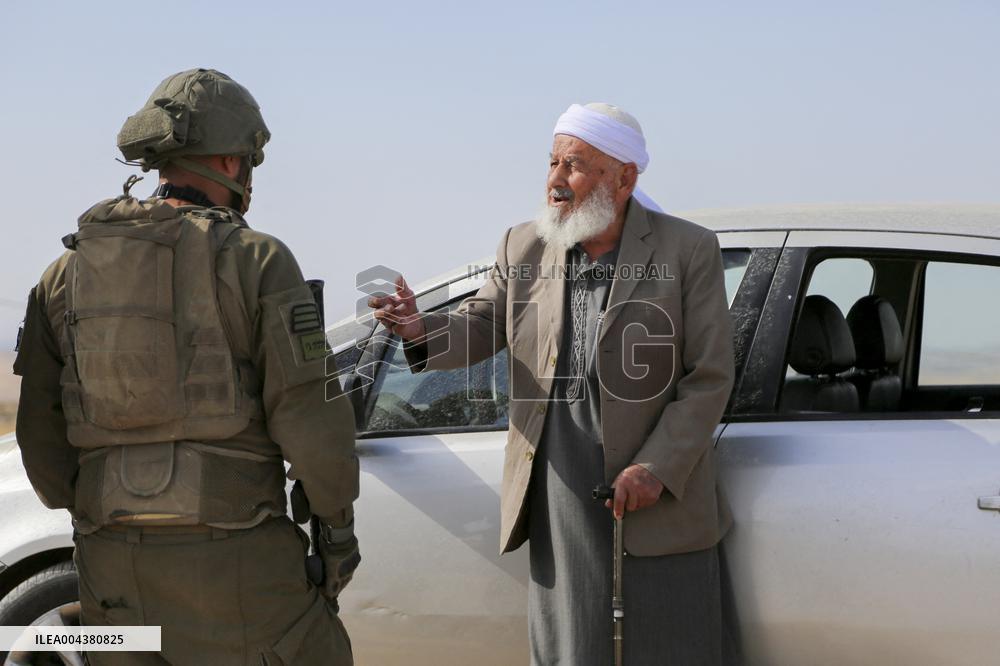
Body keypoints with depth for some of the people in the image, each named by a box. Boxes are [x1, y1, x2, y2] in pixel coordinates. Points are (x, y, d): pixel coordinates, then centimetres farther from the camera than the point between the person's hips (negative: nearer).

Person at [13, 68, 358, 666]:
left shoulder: (70, 270, 8)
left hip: (113, 567, 5)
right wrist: (338, 525, 2)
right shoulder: (255, 260, -6)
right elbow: (311, 418, -11)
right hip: (232, 562, -5)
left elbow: (40, 430, 10)